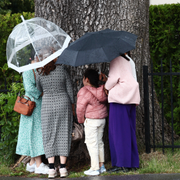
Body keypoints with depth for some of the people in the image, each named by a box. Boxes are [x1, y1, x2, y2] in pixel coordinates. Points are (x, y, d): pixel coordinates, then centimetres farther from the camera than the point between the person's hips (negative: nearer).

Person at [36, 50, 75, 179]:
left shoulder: (40, 73, -2)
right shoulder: (62, 70, -4)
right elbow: (69, 89, 1)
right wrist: (72, 105, 12)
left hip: (47, 105, 0)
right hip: (63, 103, 0)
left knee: (49, 135, 5)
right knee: (63, 134, 4)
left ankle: (51, 169, -1)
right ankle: (63, 168, 1)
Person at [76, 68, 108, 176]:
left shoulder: (84, 92, -16)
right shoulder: (102, 90, 6)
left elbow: (80, 108, -14)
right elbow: (105, 102, 16)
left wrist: (81, 120, 0)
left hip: (91, 120, -8)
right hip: (102, 119, 8)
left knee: (91, 143, -3)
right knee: (99, 142, 15)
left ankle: (95, 168, -4)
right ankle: (101, 165, 19)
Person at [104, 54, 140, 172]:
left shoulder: (116, 60, -6)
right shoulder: (127, 61, 20)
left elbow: (114, 78, -12)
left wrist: (106, 87, 6)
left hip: (119, 98, -9)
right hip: (129, 98, 9)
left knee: (119, 131, -7)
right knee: (129, 131, 9)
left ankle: (122, 164, -9)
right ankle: (133, 162, 9)